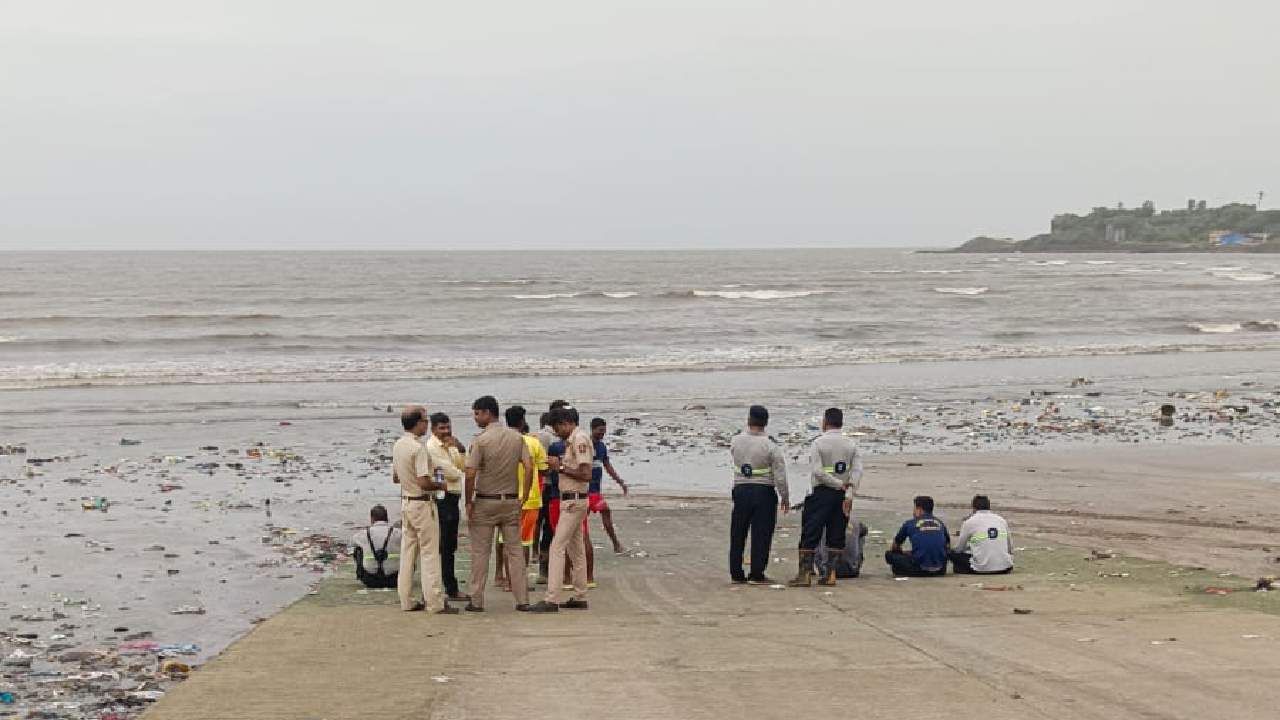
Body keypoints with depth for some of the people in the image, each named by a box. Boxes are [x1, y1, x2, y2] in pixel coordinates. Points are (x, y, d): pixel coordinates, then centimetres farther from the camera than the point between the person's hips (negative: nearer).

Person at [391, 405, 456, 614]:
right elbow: (424, 483, -24)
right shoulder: (419, 447, -20)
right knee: (429, 554, -4)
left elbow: (395, 477, 18)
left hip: (405, 501, 9)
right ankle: (435, 602, -2)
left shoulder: (398, 445, 8)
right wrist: (441, 485, -7)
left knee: (407, 552, 12)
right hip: (422, 504, -9)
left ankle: (407, 600, 15)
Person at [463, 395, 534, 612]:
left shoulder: (480, 440, -12)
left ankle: (477, 601, 5)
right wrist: (524, 497, 5)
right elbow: (529, 467, -2)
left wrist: (469, 502, -6)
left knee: (480, 552, 3)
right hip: (511, 501, 4)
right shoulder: (516, 437, 2)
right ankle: (522, 600, 7)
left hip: (485, 501, -4)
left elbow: (470, 474, -16)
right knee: (515, 550, 8)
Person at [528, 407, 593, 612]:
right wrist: (560, 466, 9)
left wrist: (561, 468, -16)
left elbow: (586, 474, -22)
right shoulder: (574, 440, 15)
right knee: (576, 549, 13)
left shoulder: (579, 439, -16)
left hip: (573, 501, -10)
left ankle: (552, 600, -14)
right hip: (573, 500, 10)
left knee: (557, 547, -12)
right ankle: (580, 597, 19)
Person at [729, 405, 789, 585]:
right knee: (761, 535, 3)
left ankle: (736, 573, 17)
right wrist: (784, 497, 0)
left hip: (741, 491, 3)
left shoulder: (736, 441, -3)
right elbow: (780, 475, -10)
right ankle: (756, 575, 3)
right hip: (764, 491, -3)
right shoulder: (770, 445, -12)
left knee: (738, 534, 12)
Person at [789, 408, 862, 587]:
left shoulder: (819, 443, -5)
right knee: (836, 535, 9)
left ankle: (805, 574, -5)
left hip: (822, 493, -4)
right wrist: (848, 494, -9)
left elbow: (818, 471, -14)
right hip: (843, 494, 4)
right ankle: (830, 574, 8)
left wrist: (840, 484, -9)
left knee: (810, 534, -1)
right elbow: (858, 471, -3)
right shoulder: (851, 444, 6)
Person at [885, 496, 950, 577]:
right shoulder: (940, 523, 14)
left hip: (920, 570, -4)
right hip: (940, 571, 4)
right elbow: (948, 546, 25)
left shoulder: (910, 523, 6)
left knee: (889, 555, 12)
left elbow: (895, 548, 19)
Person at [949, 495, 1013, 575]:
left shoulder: (969, 522, 3)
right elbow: (1010, 548, 21)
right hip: (1004, 569, 3)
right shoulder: (1002, 520, 14)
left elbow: (959, 548, 12)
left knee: (953, 554, 16)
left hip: (981, 569, -3)